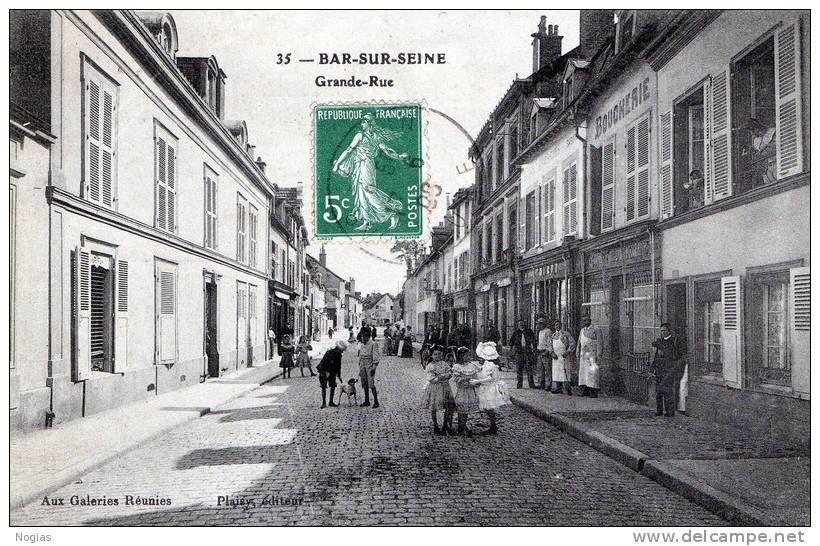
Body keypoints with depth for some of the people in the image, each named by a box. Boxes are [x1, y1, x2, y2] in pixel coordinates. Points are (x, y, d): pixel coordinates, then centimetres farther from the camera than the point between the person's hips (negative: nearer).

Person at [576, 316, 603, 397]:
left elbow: (599, 343, -10)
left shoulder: (596, 330, -6)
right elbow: (579, 343, 17)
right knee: (583, 371, 3)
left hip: (593, 354, -7)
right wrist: (578, 354, 12)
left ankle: (594, 392, -7)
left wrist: (599, 355, -17)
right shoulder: (582, 330, 14)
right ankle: (586, 391, 8)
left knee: (593, 372, -9)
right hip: (584, 355, 7)